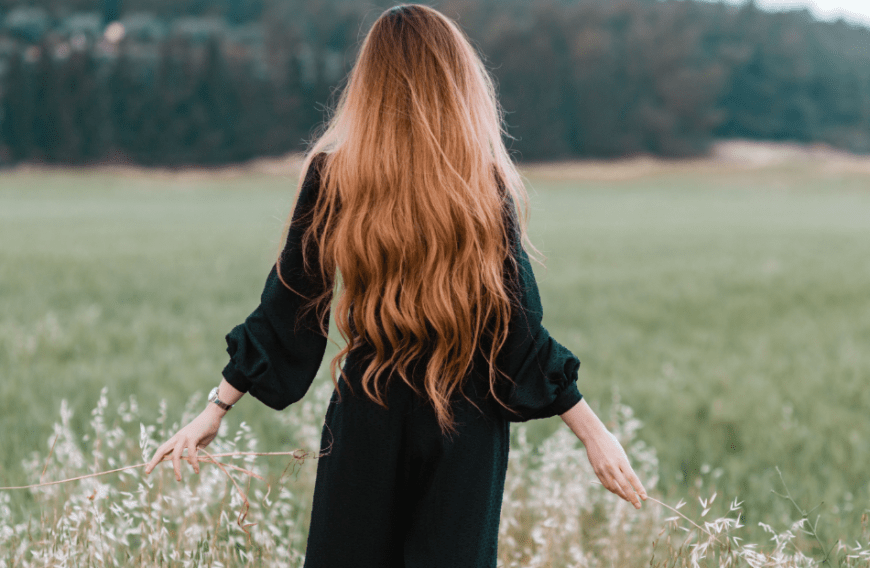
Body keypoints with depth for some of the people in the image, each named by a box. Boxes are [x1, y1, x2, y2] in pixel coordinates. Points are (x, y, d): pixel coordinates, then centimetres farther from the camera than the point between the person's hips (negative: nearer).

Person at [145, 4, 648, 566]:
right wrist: (594, 430, -1)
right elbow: (520, 330, -8)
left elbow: (287, 310, -4)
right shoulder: (488, 185, -7)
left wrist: (216, 410, 4)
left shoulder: (331, 176, -6)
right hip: (467, 425, 0)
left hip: (368, 420, 1)